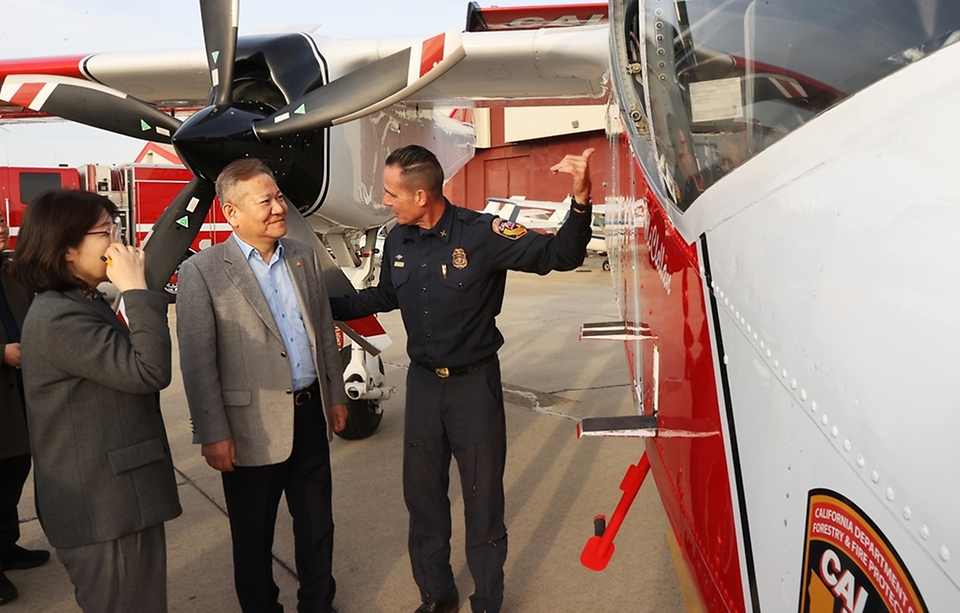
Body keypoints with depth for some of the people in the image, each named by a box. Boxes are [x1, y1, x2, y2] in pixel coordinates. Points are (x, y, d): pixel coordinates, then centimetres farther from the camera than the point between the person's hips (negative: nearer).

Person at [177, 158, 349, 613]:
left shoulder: (304, 257, 6)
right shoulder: (202, 272, -11)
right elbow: (198, 362, -12)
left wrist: (335, 394, 13)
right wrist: (213, 434, -12)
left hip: (311, 415, 5)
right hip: (254, 426, -5)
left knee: (317, 524, 19)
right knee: (253, 537, 13)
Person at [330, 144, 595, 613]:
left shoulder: (481, 234, -17)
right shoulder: (398, 241, 1)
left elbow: (558, 255, -23)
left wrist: (580, 201, -41)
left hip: (474, 383, -5)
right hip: (422, 382, 5)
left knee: (483, 500, 8)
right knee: (422, 496, 16)